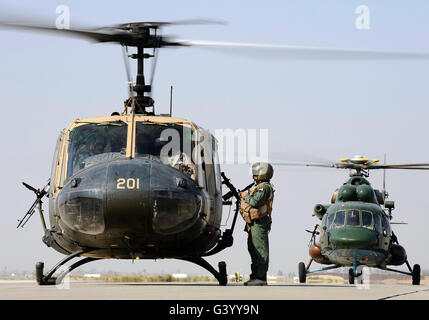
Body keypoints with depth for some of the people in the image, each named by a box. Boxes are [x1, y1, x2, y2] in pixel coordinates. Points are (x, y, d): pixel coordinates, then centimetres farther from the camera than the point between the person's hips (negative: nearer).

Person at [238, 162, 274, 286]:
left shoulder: (265, 187, -12)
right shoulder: (258, 186, 23)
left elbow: (255, 202, -23)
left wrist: (246, 196, -8)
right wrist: (244, 196, 11)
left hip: (259, 223, -11)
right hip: (253, 224, 11)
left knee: (260, 250, -11)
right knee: (254, 249, 14)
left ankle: (260, 278, -13)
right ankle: (255, 277, 19)